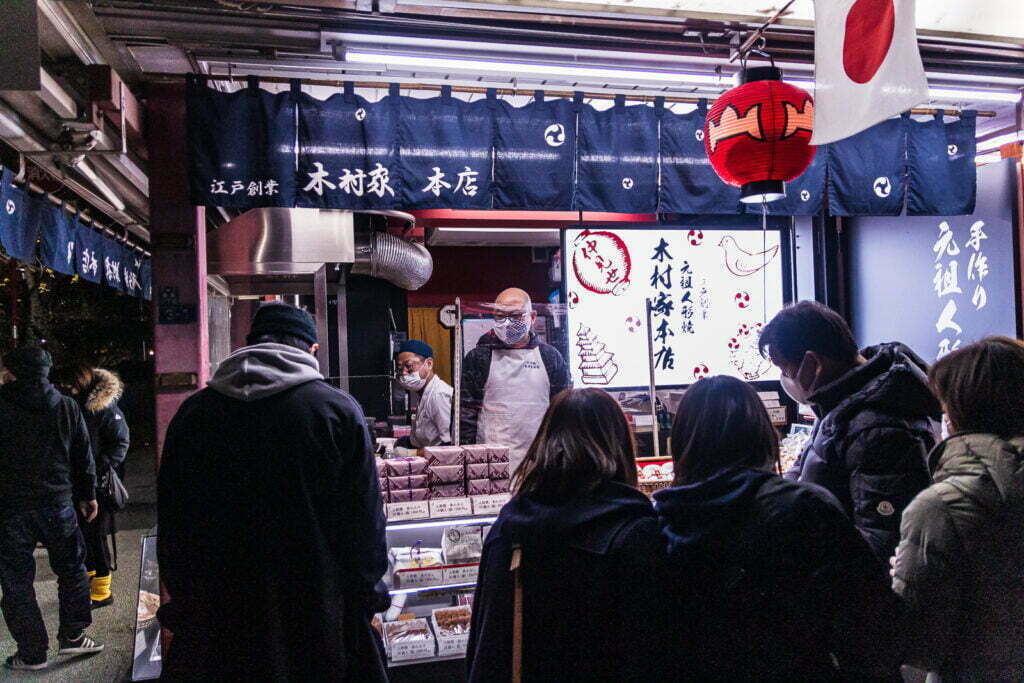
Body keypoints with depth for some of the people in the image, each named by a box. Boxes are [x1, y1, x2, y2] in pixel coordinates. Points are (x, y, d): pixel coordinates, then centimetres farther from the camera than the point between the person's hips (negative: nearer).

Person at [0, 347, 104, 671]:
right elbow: (83, 456, 6)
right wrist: (87, 494, 16)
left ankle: (32, 653, 13)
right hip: (58, 504, 2)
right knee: (72, 570, 16)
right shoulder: (67, 407, 1)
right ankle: (72, 635, 20)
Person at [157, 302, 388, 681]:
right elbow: (366, 521, -10)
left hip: (215, 623, 3)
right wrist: (364, 597, 4)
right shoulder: (338, 410, -12)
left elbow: (171, 522, 6)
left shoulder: (193, 412, -2)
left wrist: (185, 601, 17)